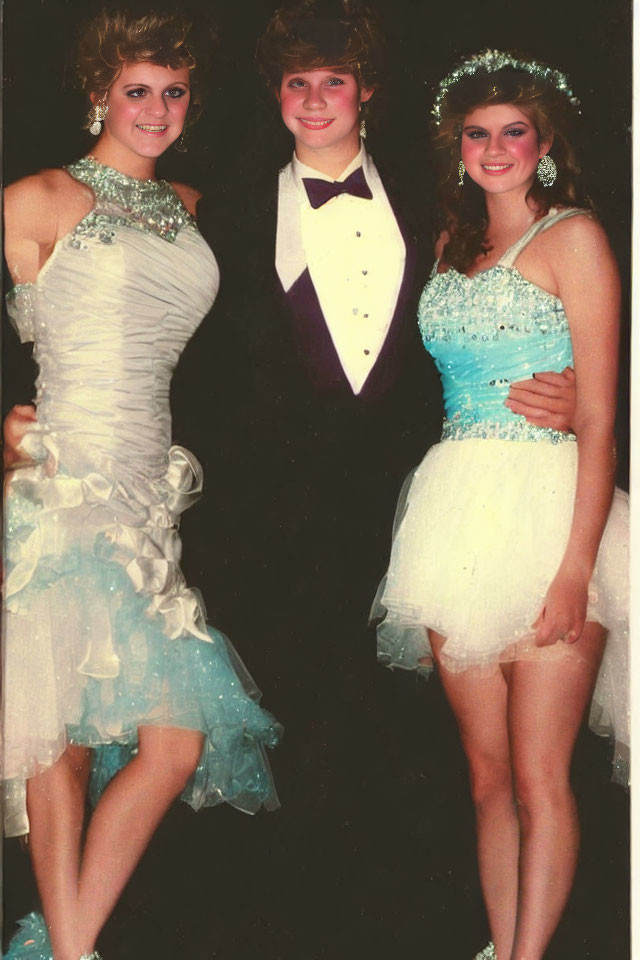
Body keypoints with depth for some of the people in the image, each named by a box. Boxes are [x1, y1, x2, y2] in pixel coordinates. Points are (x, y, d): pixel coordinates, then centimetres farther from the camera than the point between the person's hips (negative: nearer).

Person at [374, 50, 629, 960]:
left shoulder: (573, 236, -1)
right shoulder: (453, 245, 18)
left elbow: (600, 417, -8)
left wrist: (575, 568, -17)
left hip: (545, 509, -6)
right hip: (460, 517, 6)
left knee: (539, 774, -4)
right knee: (488, 771, 9)